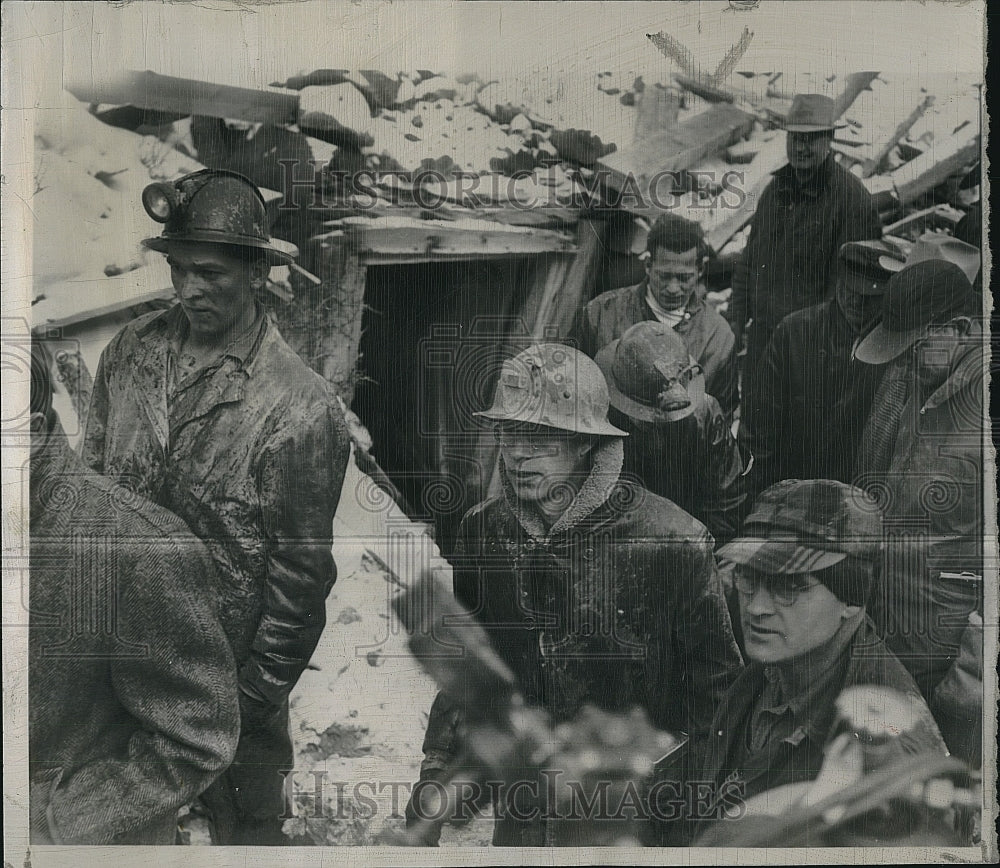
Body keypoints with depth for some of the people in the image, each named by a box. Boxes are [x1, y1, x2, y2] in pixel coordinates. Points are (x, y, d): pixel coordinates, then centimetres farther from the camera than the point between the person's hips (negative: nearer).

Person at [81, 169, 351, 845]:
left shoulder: (302, 409, -20)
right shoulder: (132, 349, -3)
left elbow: (302, 571, -15)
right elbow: (92, 476, 7)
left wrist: (259, 693, -10)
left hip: (228, 661, -4)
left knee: (243, 815, 18)